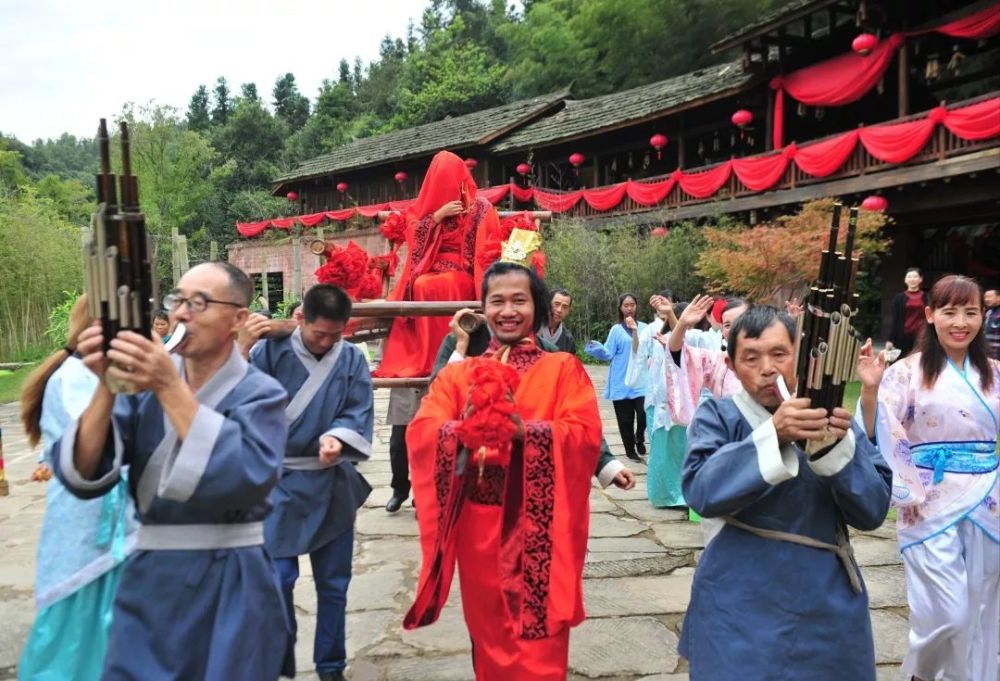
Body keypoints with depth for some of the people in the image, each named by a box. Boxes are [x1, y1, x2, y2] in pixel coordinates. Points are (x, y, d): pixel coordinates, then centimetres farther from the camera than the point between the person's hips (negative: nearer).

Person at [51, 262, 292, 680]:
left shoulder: (260, 393, -9)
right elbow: (82, 474, -7)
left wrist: (171, 388, -28)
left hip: (230, 586, -3)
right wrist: (107, 386, -21)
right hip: (149, 580, 3)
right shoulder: (144, 382, 2)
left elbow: (249, 477, -27)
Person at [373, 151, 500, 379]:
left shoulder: (480, 208, 2)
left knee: (423, 287, -31)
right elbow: (413, 234, 3)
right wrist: (439, 215, -9)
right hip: (430, 269, 4)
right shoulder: (428, 205, 15)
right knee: (413, 288, -27)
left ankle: (431, 361, -26)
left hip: (462, 273, -4)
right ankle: (407, 360, -23)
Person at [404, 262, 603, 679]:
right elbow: (420, 433, -5)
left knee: (538, 640, 5)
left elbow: (586, 434, -12)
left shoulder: (563, 368, 1)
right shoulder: (458, 373, 7)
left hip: (539, 526, -2)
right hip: (479, 526, 3)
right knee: (489, 636, 18)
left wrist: (525, 430, -25)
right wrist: (465, 428, -24)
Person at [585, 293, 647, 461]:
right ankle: (630, 450, 22)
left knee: (644, 413, -14)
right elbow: (609, 354, 1)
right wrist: (597, 348, -19)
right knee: (625, 419, 5)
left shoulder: (644, 327, 7)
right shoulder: (616, 330, 5)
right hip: (621, 382, 0)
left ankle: (639, 438, 16)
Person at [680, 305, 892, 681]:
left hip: (827, 604, 3)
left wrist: (840, 445, -22)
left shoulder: (832, 418, 2)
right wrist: (773, 436, -34)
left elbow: (872, 511, -5)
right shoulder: (718, 416, -6)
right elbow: (701, 491, -22)